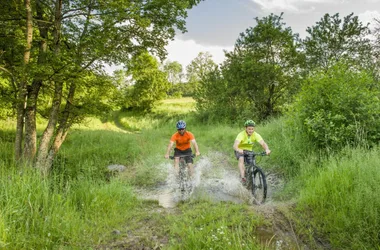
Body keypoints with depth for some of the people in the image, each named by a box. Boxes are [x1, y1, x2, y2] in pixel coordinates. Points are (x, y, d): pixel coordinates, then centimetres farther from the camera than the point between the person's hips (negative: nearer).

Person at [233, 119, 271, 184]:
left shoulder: (256, 135, -19)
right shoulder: (241, 134, -29)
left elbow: (263, 143, -31)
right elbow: (235, 145, -41)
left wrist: (267, 149, -52)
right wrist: (238, 150, -63)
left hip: (249, 150, 4)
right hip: (240, 151, -3)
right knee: (241, 159, -33)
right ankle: (243, 177, -33)